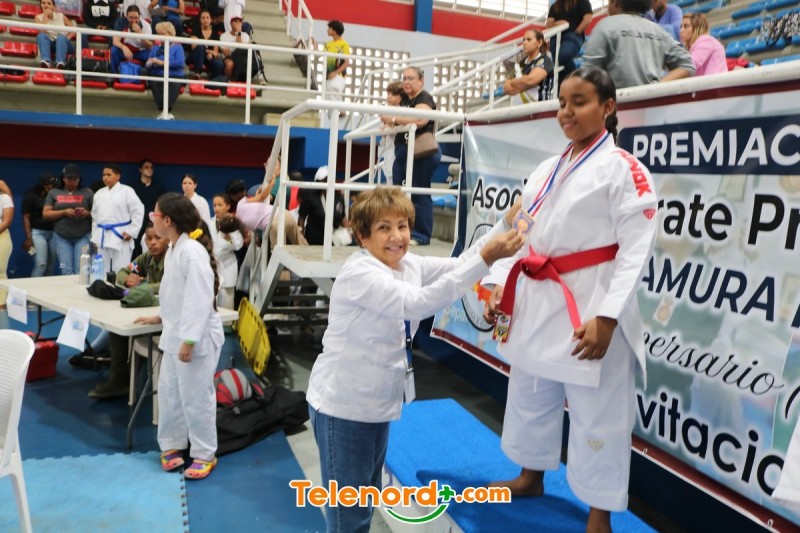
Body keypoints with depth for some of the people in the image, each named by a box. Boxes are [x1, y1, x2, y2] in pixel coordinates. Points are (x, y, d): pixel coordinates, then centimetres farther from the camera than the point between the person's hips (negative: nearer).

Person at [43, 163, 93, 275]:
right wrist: (64, 212, -10)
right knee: (66, 271, -2)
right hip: (61, 237, 1)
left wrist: (87, 213, -15)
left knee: (81, 271, -7)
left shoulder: (87, 192, 7)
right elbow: (45, 214, 4)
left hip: (82, 236, -1)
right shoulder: (54, 193, 9)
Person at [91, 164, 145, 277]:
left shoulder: (126, 191, -3)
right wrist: (94, 237, 14)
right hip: (102, 236, 6)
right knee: (103, 271, 9)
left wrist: (131, 232, -11)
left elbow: (138, 211, -7)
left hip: (120, 236, -6)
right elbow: (94, 216, 18)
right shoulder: (99, 193, 15)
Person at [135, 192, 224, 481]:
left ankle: (204, 454, 17)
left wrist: (189, 340, -25)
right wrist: (161, 317, 30)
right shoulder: (173, 249, 9)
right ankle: (172, 445, 33)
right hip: (175, 333, 10)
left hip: (197, 337, -9)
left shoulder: (192, 252, -22)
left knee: (195, 397, 2)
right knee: (168, 392, 17)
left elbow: (200, 299, -25)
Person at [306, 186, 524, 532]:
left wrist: (506, 223, -9)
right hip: (342, 407, -8)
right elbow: (417, 304, -36)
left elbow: (457, 265, 0)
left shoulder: (408, 265, 4)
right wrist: (486, 258, -39)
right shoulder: (359, 273, -23)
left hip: (377, 404, 8)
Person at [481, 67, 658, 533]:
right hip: (538, 301, 7)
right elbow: (521, 232, 14)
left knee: (596, 414, 4)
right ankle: (532, 477, 45)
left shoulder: (623, 169, -8)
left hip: (589, 307, -7)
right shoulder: (546, 171, 13)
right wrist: (498, 284, 3)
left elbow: (636, 248, -14)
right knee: (530, 396, 21)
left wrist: (607, 317, -22)